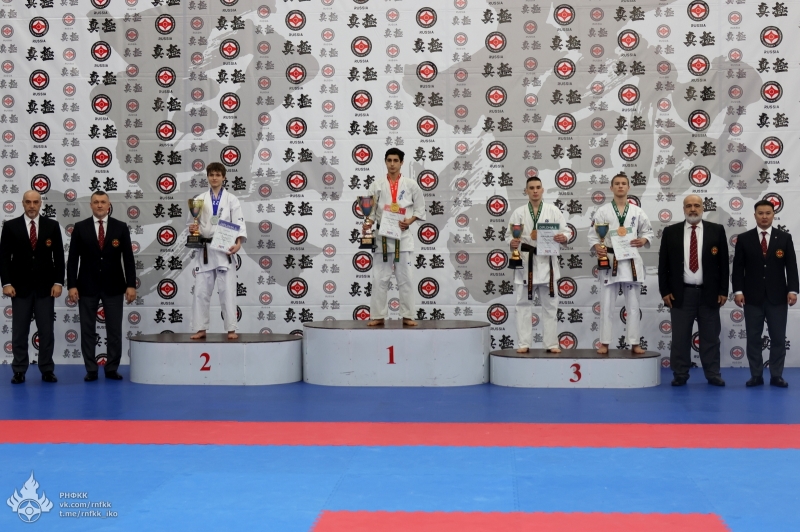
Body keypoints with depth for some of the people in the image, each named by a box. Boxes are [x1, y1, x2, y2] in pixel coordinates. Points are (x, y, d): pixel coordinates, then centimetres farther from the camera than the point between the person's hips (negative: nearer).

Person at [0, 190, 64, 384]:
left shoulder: (52, 226, 4)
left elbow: (59, 256, 3)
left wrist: (58, 282, -5)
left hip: (45, 286, 1)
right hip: (20, 287, 0)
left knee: (46, 331, 3)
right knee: (19, 331, 4)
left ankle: (47, 370, 10)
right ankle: (19, 371, 10)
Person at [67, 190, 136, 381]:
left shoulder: (121, 227, 2)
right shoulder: (80, 228, 1)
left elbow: (128, 258, 1)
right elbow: (73, 259, 0)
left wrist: (131, 285, -6)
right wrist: (71, 285, -8)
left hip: (113, 286, 0)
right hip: (87, 286, 0)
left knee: (114, 330, 3)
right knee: (87, 330, 4)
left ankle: (112, 369, 12)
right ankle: (91, 370, 11)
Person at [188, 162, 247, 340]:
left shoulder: (231, 199, 3)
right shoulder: (200, 199, 9)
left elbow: (239, 223, -5)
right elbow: (192, 222, 13)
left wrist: (238, 243, -21)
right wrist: (192, 228, -11)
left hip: (224, 249, -2)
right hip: (205, 249, 2)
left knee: (228, 290, -4)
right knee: (201, 290, 3)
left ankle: (231, 329, 1)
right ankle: (201, 329, 10)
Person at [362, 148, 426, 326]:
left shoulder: (411, 184, 3)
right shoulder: (377, 185, 5)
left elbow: (420, 209, 6)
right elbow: (371, 210, 4)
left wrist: (409, 221, -10)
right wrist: (368, 223, -15)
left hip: (403, 236, -1)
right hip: (382, 236, 1)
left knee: (405, 278, 1)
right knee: (379, 278, 1)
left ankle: (407, 316, 6)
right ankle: (378, 316, 6)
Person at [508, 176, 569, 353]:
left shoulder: (553, 210, 3)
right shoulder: (518, 212, 3)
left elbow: (566, 231, 3)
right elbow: (510, 235, 2)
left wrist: (563, 238, -19)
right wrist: (512, 243, -20)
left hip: (546, 262, 0)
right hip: (525, 261, 0)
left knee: (550, 305, 5)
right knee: (524, 304, 3)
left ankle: (551, 343, 12)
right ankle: (523, 343, 10)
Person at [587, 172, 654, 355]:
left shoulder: (637, 211, 5)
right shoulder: (603, 211, 1)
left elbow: (648, 232, 11)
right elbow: (593, 235, 0)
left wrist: (643, 241, -10)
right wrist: (597, 248, -18)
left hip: (631, 261, 1)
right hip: (609, 260, -1)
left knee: (633, 305, 6)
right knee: (606, 304, 1)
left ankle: (634, 343, 13)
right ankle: (604, 343, 9)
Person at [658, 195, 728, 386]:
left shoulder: (717, 230, 3)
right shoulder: (671, 232, 4)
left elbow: (723, 263, 3)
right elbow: (663, 264, 4)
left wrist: (723, 291, -2)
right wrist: (665, 291, -3)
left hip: (709, 293, 0)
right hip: (681, 293, 0)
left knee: (710, 337, 6)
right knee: (680, 338, 4)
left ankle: (713, 374, 13)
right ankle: (680, 375, 11)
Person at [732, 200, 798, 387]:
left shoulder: (784, 238, 5)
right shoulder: (744, 239, 4)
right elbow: (738, 268, 1)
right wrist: (738, 291, -9)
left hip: (777, 296, 0)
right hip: (752, 297, 0)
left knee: (778, 338, 3)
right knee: (753, 338, 4)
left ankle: (776, 376, 11)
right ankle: (756, 376, 11)